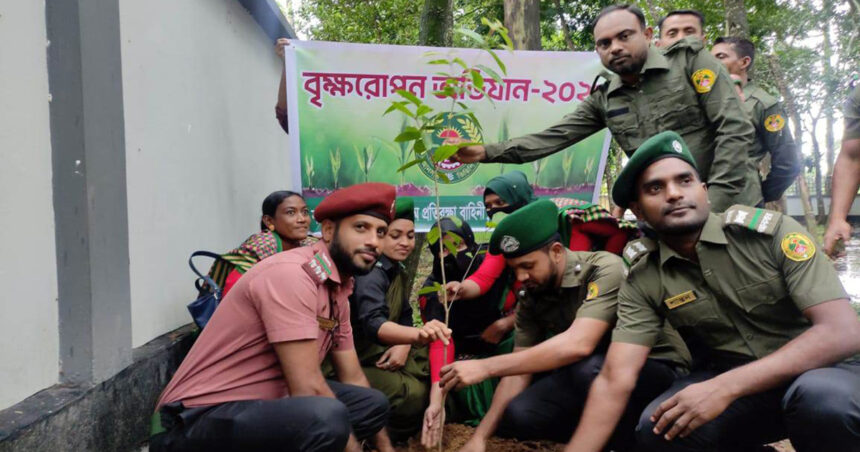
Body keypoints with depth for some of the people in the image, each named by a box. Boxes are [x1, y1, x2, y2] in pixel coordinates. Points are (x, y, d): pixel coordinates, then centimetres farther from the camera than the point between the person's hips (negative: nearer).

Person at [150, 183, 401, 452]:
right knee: (327, 415, -34)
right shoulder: (292, 274, -21)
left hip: (260, 405, 10)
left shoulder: (339, 288, 7)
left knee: (375, 404, 10)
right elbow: (307, 388, -24)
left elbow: (353, 378, 16)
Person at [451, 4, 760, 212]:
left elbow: (735, 129, -14)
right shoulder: (604, 100, 4)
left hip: (731, 207, -3)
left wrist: (713, 206, -20)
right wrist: (486, 152, -11)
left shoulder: (691, 60, -8)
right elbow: (552, 138, 1)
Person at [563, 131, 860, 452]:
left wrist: (725, 388, -30)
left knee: (822, 396, -36)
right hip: (725, 381, 2)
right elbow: (615, 379, -15)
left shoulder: (772, 232, -16)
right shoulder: (643, 282, -9)